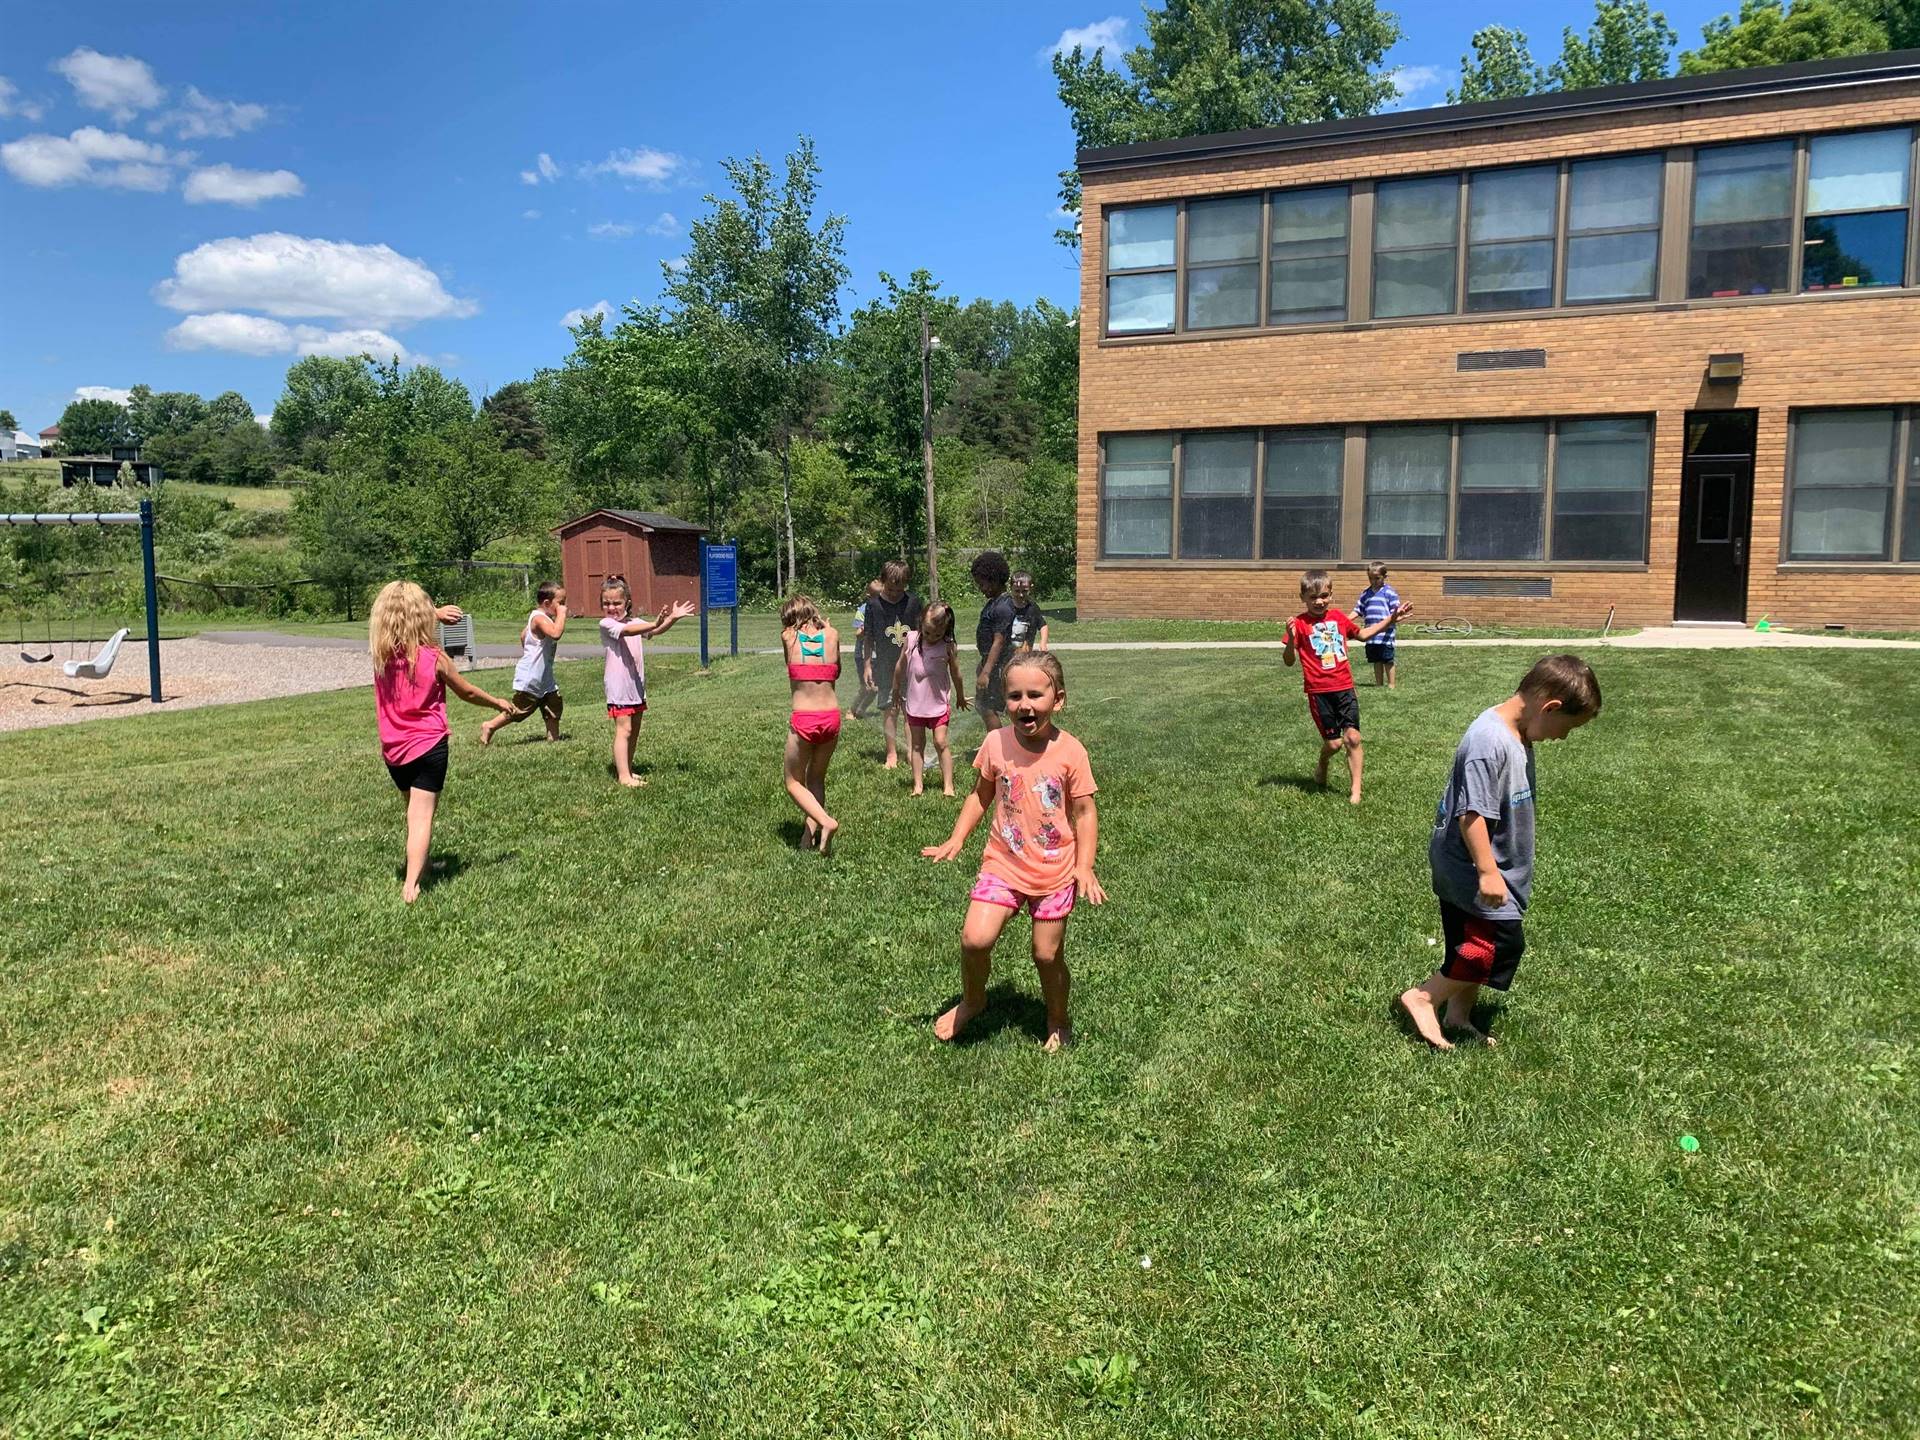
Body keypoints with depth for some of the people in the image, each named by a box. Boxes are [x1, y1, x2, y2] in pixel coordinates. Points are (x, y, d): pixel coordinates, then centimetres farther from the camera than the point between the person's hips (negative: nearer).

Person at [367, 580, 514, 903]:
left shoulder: (379, 653, -3)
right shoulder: (434, 658, -12)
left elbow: (396, 620, 20)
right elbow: (467, 692, 3)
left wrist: (436, 613, 18)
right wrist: (499, 703, 18)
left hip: (392, 750, 5)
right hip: (428, 746, -5)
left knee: (413, 809, 23)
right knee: (422, 815, -5)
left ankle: (417, 863, 39)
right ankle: (411, 884, -15)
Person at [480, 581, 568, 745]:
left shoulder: (546, 618, 9)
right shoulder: (539, 618, -21)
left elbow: (523, 634, 23)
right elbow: (556, 633, -41)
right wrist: (561, 614, -30)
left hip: (544, 677, 10)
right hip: (529, 678, -10)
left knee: (555, 704, 8)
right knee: (518, 710, 0)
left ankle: (553, 737, 15)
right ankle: (489, 727, 15)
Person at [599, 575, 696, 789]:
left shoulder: (634, 623, 10)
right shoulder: (606, 624, -9)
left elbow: (656, 631, -4)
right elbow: (627, 631, -27)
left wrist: (673, 618, -21)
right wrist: (654, 623, -42)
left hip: (637, 685, 7)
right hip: (619, 686, -7)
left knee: (634, 731, 13)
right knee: (624, 730, -10)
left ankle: (627, 769, 24)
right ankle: (623, 775, -9)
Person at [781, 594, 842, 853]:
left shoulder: (788, 637, -1)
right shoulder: (832, 635, 4)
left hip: (803, 720, -3)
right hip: (831, 717, 3)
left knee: (793, 783, 13)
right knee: (816, 778, 23)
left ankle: (825, 821, -9)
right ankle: (811, 831, 15)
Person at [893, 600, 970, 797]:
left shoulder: (947, 647, -12)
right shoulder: (912, 639, -7)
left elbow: (955, 674, 2)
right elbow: (901, 666, 8)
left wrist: (960, 697, 14)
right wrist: (896, 689, 18)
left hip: (939, 703, -2)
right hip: (915, 703, 3)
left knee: (941, 743, -4)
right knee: (917, 745, 8)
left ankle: (948, 785, 3)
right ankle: (918, 785, 13)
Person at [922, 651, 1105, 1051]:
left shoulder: (1070, 751, -12)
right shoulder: (996, 743, -7)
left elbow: (1084, 811, -6)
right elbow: (981, 795, 8)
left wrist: (1084, 866, -15)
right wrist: (956, 840, -1)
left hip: (1054, 872, -1)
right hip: (1003, 865, 1)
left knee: (1047, 955, 7)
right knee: (974, 939, -13)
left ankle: (1058, 1022, 36)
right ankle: (971, 1001, 18)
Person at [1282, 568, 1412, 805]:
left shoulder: (1339, 617, 7)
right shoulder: (1300, 623, -8)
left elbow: (1362, 634, 26)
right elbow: (1289, 661, -11)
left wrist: (1390, 619, 21)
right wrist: (1291, 639, -29)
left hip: (1344, 687, 4)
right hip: (1319, 692, -3)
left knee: (1352, 738, -5)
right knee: (1333, 742, -1)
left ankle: (1356, 791, 3)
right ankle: (1321, 768, 33)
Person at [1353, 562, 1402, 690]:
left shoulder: (1390, 592, -2)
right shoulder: (1366, 593, 13)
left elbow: (1395, 611, -6)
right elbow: (1358, 610, 15)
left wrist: (1389, 621, -24)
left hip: (1385, 635, -5)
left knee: (1388, 661, 0)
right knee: (1376, 661, 13)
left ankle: (1392, 684, 8)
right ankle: (1379, 684, 21)